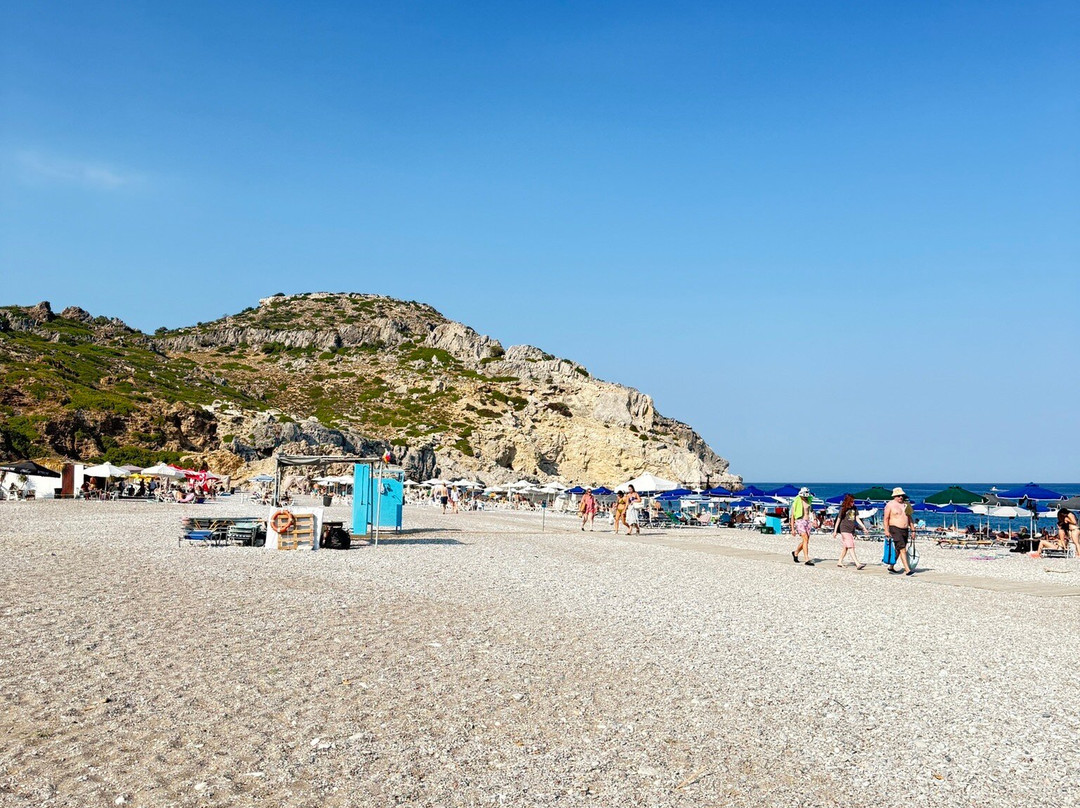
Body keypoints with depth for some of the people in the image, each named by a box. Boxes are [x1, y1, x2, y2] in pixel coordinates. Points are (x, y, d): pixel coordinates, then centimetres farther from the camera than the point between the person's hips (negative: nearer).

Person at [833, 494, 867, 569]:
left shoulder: (854, 508, 9)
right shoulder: (843, 509, -5)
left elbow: (857, 519, 11)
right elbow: (838, 520, -1)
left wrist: (863, 526, -1)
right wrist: (835, 531, 0)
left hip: (852, 530, 6)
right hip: (844, 530, -6)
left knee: (846, 547, 11)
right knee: (851, 547, -13)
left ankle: (840, 562, 23)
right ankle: (857, 564, -22)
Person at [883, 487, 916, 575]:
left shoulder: (905, 505, 15)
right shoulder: (890, 505, -3)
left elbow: (909, 518, 19)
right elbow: (885, 519, -7)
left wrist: (913, 530, 14)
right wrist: (886, 530, -17)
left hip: (905, 530, 7)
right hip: (895, 529, -7)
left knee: (898, 550, 12)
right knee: (903, 549, -15)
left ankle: (891, 567, 27)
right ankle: (907, 570, -20)